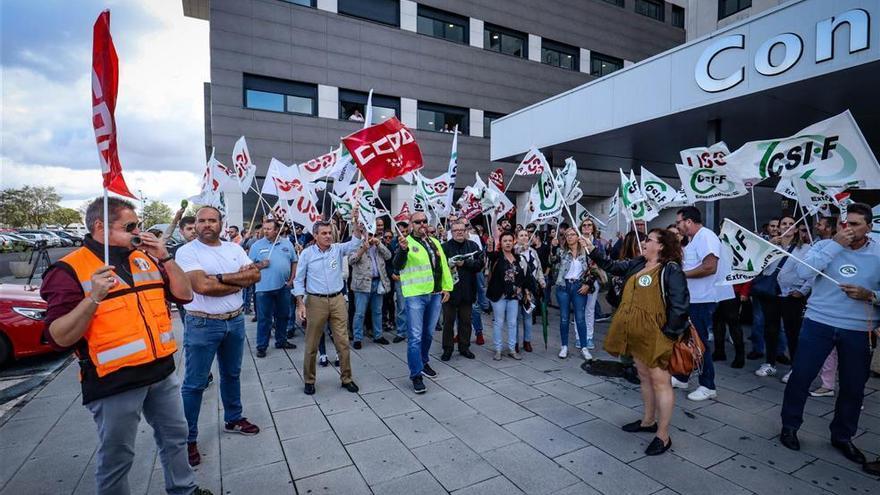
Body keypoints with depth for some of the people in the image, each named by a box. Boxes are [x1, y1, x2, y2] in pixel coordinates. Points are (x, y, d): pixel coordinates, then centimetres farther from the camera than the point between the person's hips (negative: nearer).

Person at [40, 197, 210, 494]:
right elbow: (58, 338, -15)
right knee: (116, 458, 11)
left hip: (162, 371, 6)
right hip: (115, 382, -6)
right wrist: (94, 298, -28)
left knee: (175, 436, 21)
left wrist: (165, 259, -7)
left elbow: (184, 295, 4)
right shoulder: (69, 270, -11)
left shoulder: (145, 258, 6)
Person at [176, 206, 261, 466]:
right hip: (202, 325, -5)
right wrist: (239, 281, -14)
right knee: (194, 384, 5)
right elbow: (202, 286, -23)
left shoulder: (235, 248, 5)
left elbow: (255, 275, -7)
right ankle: (188, 438, 19)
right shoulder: (186, 251, -10)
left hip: (235, 321, 5)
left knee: (232, 374, 20)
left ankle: (233, 419, 37)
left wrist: (221, 278, -17)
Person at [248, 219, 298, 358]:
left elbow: (294, 262, 9)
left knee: (283, 316, 14)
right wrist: (260, 265, -18)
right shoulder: (257, 245, -1)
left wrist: (291, 279, 1)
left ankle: (281, 341, 30)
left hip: (284, 287, 3)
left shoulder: (287, 244, 5)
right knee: (264, 318, 3)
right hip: (264, 288, -3)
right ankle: (261, 346, 14)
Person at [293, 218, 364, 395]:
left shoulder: (338, 248, 3)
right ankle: (309, 380, 26)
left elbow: (355, 243, -15)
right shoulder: (307, 253, -2)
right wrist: (300, 304, -7)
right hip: (316, 301, -2)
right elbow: (299, 280, 0)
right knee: (312, 344, 8)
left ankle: (346, 378, 21)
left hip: (338, 300, 2)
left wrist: (356, 224, -31)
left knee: (343, 342, 6)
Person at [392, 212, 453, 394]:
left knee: (428, 333, 18)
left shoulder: (434, 242, 13)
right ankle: (416, 375, 5)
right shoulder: (406, 242, -5)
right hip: (415, 295, -6)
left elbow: (444, 265, 17)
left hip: (435, 295, 6)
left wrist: (446, 287, 11)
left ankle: (423, 362, 37)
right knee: (415, 336, -4)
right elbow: (397, 266, -19)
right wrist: (403, 249, -37)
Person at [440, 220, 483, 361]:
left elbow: (479, 264, -2)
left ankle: (464, 347, 28)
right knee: (448, 320, 6)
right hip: (450, 289, -3)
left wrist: (465, 263, -14)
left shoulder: (473, 246, 6)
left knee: (466, 321, 13)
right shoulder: (445, 247, -4)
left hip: (467, 290, 3)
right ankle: (447, 349, 19)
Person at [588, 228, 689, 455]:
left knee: (660, 380, -1)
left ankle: (663, 436, 10)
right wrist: (592, 250, 12)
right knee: (644, 376, 19)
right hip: (637, 334, 8)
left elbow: (679, 306, -17)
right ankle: (648, 421, 35)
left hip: (656, 335, -8)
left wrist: (669, 335, -18)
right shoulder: (637, 263, 9)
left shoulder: (671, 270, -14)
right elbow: (612, 267, 19)